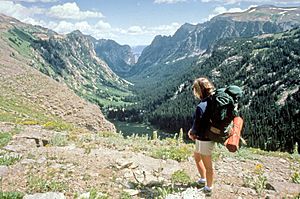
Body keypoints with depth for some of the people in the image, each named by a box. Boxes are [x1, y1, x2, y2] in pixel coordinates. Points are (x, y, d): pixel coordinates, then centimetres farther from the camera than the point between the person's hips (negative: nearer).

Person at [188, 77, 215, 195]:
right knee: (196, 157, 29)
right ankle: (203, 179, 45)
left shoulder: (201, 106, -28)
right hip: (209, 136, 9)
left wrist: (192, 133, -1)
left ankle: (208, 188, 30)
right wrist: (193, 130, 5)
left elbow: (197, 127, -22)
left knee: (207, 165, 10)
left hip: (204, 140, -9)